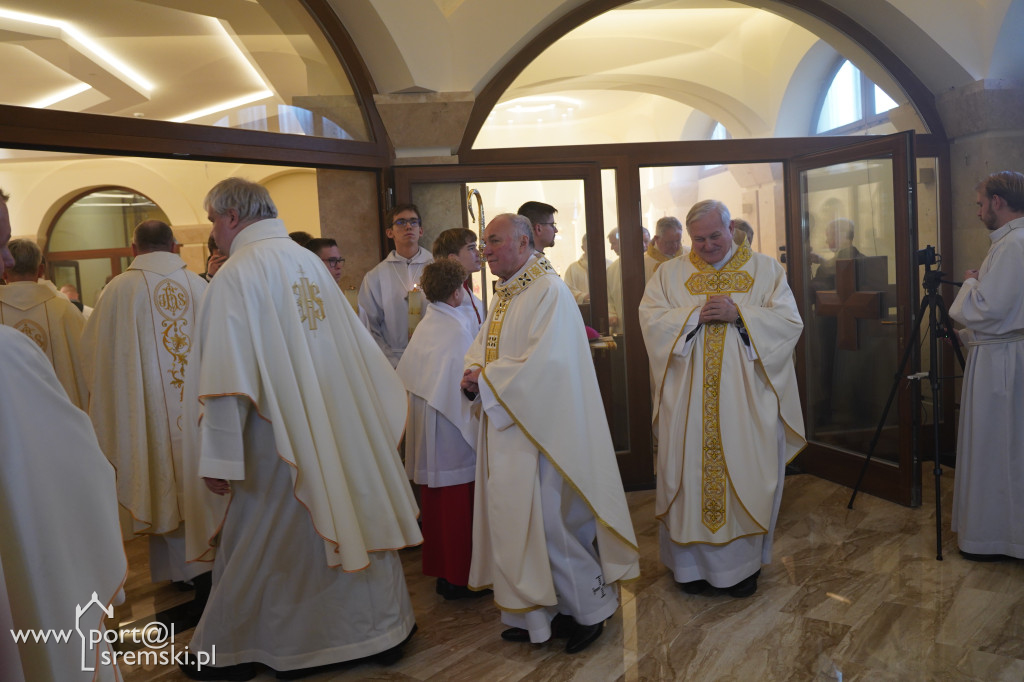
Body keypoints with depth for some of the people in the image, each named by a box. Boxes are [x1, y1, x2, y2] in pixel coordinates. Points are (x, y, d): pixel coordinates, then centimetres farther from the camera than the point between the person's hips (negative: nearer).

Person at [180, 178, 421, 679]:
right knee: (350, 519, 15)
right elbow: (353, 344, 12)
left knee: (256, 543, 9)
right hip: (340, 427, 6)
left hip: (279, 438, -6)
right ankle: (383, 628, 28)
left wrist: (219, 459, -18)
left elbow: (228, 376, -21)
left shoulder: (237, 275, -14)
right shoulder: (309, 262, 6)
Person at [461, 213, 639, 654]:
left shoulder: (549, 292, -14)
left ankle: (589, 609, 18)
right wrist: (474, 371, -4)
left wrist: (487, 381, -15)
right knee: (518, 519, 12)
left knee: (549, 520, -3)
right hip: (506, 427, 9)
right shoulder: (504, 294, 14)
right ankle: (537, 613, 26)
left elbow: (544, 362, -23)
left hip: (540, 428, -9)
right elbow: (483, 343, 18)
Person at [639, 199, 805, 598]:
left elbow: (790, 320, -3)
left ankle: (743, 561, 22)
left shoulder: (765, 270, 7)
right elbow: (650, 318, -3)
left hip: (747, 400, 0)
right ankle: (693, 562, 19)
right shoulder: (670, 273, 9)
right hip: (689, 402, 1)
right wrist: (695, 315, -16)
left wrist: (738, 314, -16)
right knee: (691, 474, 4)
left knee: (747, 475, 5)